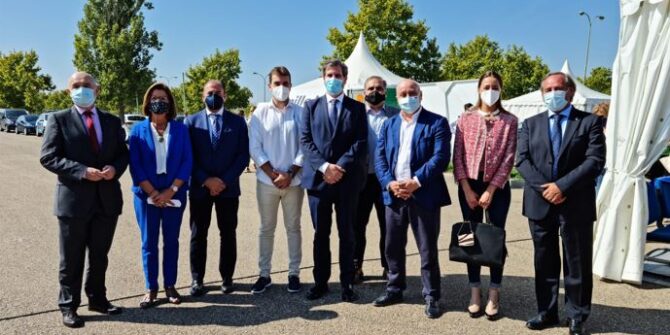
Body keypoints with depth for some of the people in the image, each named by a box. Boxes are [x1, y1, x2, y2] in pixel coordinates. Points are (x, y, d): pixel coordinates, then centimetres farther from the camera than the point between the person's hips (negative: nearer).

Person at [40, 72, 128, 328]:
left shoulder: (112, 121, 11)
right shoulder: (59, 119, -1)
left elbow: (123, 153, 12)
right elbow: (48, 157, -8)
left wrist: (115, 168, -10)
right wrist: (81, 171, -20)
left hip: (106, 198, 4)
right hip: (74, 199, -3)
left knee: (100, 256, 16)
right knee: (72, 258, 7)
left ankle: (97, 299, 31)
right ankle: (68, 306, 21)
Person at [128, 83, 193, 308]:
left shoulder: (180, 129, 2)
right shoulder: (138, 130, 1)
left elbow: (187, 162, -3)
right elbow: (135, 165, -4)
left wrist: (171, 190, -12)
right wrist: (152, 192, -12)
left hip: (174, 195, 1)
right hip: (147, 195, 0)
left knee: (171, 241, 9)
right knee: (149, 242, 5)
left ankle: (170, 285, 21)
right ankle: (151, 288, 17)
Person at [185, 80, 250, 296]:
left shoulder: (237, 121, 5)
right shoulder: (191, 121, 6)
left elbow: (243, 155, -1)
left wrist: (225, 180, -11)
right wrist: (206, 180, -11)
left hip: (228, 187, 0)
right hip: (200, 187, 0)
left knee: (228, 234, 7)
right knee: (198, 235, 6)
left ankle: (227, 277, 19)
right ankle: (197, 279, 17)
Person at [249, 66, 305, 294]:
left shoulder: (299, 112, 2)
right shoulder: (260, 112, 3)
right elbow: (255, 148, -2)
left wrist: (290, 174, -11)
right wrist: (273, 174, -10)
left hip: (294, 181, 0)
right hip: (267, 181, 0)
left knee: (293, 228, 9)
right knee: (266, 229, 9)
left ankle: (294, 274, 19)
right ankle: (264, 274, 19)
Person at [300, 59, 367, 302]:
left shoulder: (357, 108, 8)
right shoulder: (311, 106, 11)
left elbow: (360, 143, -2)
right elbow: (305, 141, 1)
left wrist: (340, 168, -14)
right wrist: (324, 167, -13)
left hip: (347, 179, -1)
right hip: (318, 178, 1)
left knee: (346, 233, 6)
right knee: (321, 233, 8)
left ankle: (347, 283, 15)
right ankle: (320, 281, 18)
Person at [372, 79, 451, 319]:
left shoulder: (437, 123, -1)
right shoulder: (388, 125, 14)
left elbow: (441, 156, -12)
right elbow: (379, 158, 6)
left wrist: (416, 182, -20)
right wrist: (390, 183, -11)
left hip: (424, 195, -4)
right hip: (394, 194, 5)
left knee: (428, 250, 3)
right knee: (393, 246, 13)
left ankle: (431, 296, 16)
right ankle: (395, 289, 29)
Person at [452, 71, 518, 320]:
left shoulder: (510, 121, 0)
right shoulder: (465, 119, 3)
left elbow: (509, 158, -6)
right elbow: (458, 156, 0)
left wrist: (490, 190, -12)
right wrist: (467, 189, -8)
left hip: (497, 187, -1)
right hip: (469, 186, 1)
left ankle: (494, 295, 14)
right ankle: (475, 292, 18)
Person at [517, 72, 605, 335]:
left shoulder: (590, 122, 1)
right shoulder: (531, 124, 9)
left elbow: (595, 161, -10)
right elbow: (522, 160, 0)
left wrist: (562, 186, -19)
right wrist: (543, 187, -14)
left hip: (576, 204, -2)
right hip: (540, 203, 3)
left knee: (577, 263, 8)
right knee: (544, 262, 12)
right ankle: (547, 312, 25)